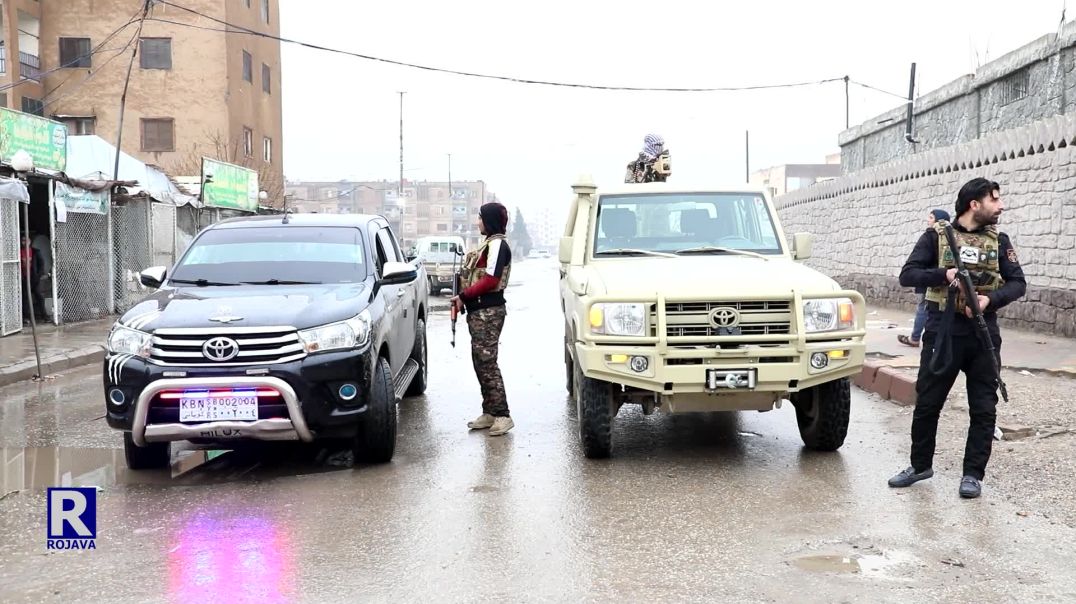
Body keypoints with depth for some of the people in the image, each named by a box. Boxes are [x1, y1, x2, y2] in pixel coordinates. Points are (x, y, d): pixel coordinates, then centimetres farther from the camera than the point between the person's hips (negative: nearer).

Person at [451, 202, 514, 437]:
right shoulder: (489, 244, 19)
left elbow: (490, 281, -19)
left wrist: (463, 296, -12)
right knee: (481, 362, 11)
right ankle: (489, 413, 17)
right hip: (480, 311, 10)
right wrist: (464, 298, 5)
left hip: (488, 311, -10)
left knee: (487, 363, -10)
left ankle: (502, 415, -8)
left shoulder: (497, 244, -11)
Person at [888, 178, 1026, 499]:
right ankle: (920, 465, 24)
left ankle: (973, 474, 16)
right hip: (942, 335, -2)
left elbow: (1018, 283, 4)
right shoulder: (936, 236, 1)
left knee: (984, 409, 4)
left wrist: (990, 299, -16)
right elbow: (908, 275, -6)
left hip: (983, 336, 2)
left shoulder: (999, 240, 8)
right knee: (927, 403, 7)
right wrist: (945, 274, -22)